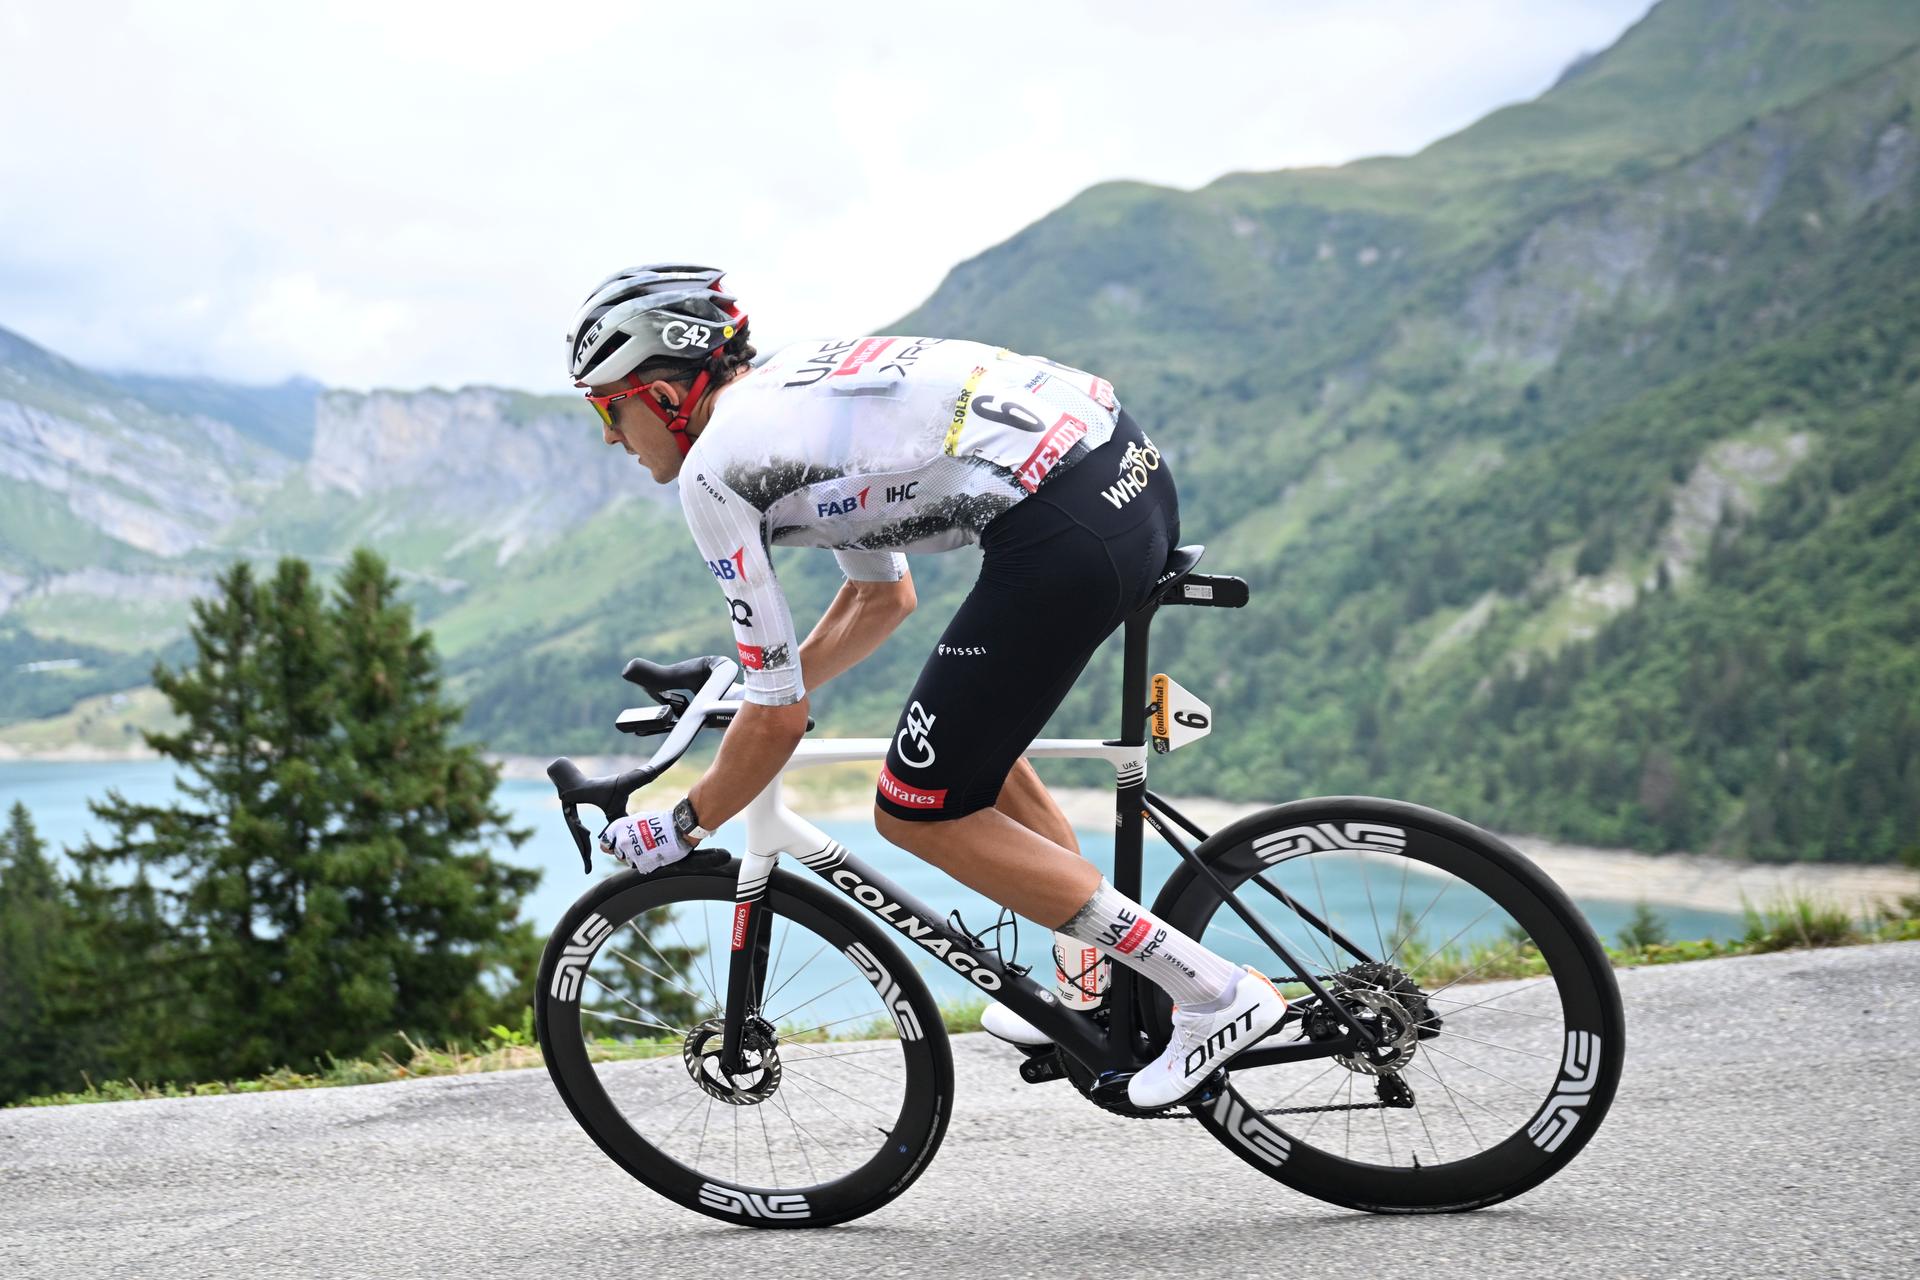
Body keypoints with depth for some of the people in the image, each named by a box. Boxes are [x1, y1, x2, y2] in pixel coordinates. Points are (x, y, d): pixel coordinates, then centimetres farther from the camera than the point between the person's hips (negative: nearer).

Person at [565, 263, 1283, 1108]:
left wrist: (678, 830, 16)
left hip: (1065, 535, -10)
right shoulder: (786, 394, 25)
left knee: (917, 813, 4)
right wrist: (751, 695, 38)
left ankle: (1212, 992, 4)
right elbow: (883, 597, 37)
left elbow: (779, 722, 1)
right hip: (1134, 466, 10)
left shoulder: (715, 467, -1)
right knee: (970, 732, 28)